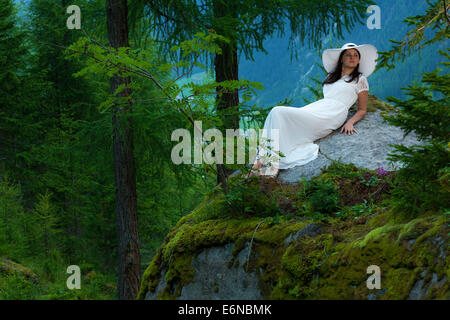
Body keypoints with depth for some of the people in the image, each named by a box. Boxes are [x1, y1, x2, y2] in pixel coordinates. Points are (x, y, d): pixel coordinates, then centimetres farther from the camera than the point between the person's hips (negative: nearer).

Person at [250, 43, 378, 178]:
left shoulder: (360, 80, 15)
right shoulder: (331, 77, 32)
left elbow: (362, 110, 12)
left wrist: (350, 122, -7)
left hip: (331, 115, -6)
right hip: (316, 108, 6)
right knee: (277, 112, -24)